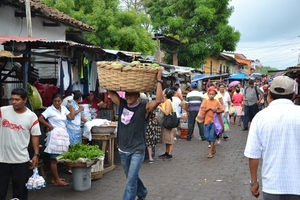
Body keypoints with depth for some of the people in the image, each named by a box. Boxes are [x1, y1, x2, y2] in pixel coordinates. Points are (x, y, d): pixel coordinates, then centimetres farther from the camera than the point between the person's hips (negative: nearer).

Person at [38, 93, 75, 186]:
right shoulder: (50, 109, -7)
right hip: (55, 135, -7)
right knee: (54, 159, -2)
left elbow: (72, 117, 7)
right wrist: (49, 126, -9)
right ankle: (57, 180, 1)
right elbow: (40, 119, -13)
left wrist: (71, 106, 6)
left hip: (63, 134, 7)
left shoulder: (63, 108, 11)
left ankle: (55, 178, 22)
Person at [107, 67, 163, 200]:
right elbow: (110, 91, 3)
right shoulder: (122, 104, 1)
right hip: (123, 150, 6)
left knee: (131, 179, -10)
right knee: (131, 178, 22)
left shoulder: (144, 109, -12)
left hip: (137, 150, -6)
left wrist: (158, 80, -24)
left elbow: (158, 100, -27)